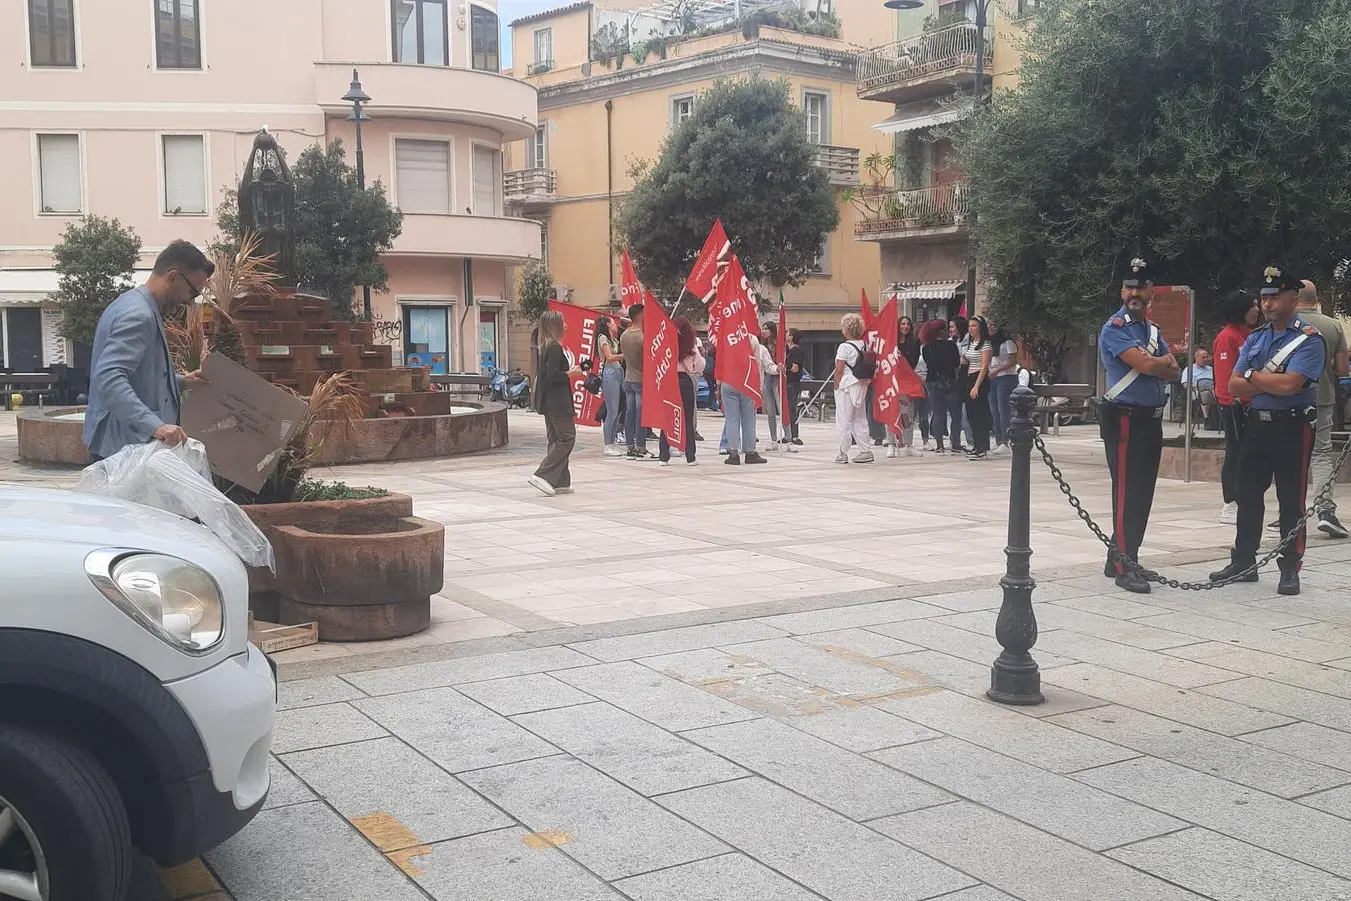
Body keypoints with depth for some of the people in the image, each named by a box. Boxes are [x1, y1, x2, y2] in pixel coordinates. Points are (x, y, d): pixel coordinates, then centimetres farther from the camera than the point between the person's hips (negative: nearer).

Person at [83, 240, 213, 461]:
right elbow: (109, 379, -30)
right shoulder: (138, 315, -17)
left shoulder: (135, 305, 16)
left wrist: (181, 382, 19)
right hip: (124, 446, -11)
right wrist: (156, 426, -38)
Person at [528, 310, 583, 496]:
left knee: (556, 439, 12)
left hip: (549, 401, 10)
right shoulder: (555, 347, -15)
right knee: (567, 438, -5)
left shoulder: (545, 347, 13)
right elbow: (553, 375, -22)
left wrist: (569, 371, 15)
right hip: (558, 401, -10)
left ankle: (560, 482, 14)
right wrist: (570, 373, -9)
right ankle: (542, 475, -11)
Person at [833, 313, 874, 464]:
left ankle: (843, 454, 3)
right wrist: (866, 383, 17)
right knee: (860, 418, 13)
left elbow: (839, 370, -14)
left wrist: (836, 386, -4)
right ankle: (865, 451, 11)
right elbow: (867, 364, 10)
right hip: (861, 385, 7)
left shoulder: (844, 346, -14)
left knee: (844, 420, 0)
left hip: (846, 385, -7)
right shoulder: (864, 345, 5)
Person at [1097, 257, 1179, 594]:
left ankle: (1120, 558, 18)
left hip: (1152, 419, 8)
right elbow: (1144, 365, -20)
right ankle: (1124, 567, -6)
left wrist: (1153, 364, -11)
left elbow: (1173, 372, 9)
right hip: (1124, 418, -8)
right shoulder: (1115, 328, -9)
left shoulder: (1153, 329, 17)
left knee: (1142, 493, 10)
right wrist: (1165, 360, 0)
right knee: (1127, 493, -9)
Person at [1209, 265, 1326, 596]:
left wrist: (1252, 375, -6)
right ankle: (1243, 562, 19)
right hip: (1256, 424, 6)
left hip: (1292, 428, -6)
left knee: (1291, 502, 0)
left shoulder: (1309, 339, -7)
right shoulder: (1255, 338, 13)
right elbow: (1234, 386, 6)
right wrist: (1270, 383, -10)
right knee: (1248, 496, 10)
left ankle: (1290, 569, 8)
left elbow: (1289, 384, -21)